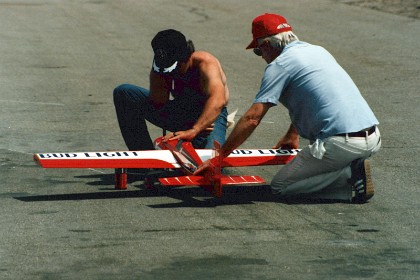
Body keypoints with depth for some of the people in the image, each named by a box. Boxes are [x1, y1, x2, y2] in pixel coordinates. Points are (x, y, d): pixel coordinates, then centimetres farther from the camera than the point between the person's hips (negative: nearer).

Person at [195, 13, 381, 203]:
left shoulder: (279, 65, -4)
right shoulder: (317, 50, 21)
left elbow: (252, 119, -9)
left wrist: (218, 158, -4)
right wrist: (292, 135, 51)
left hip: (342, 143, -8)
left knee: (280, 187, 4)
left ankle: (350, 175, -9)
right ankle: (353, 168, 5)